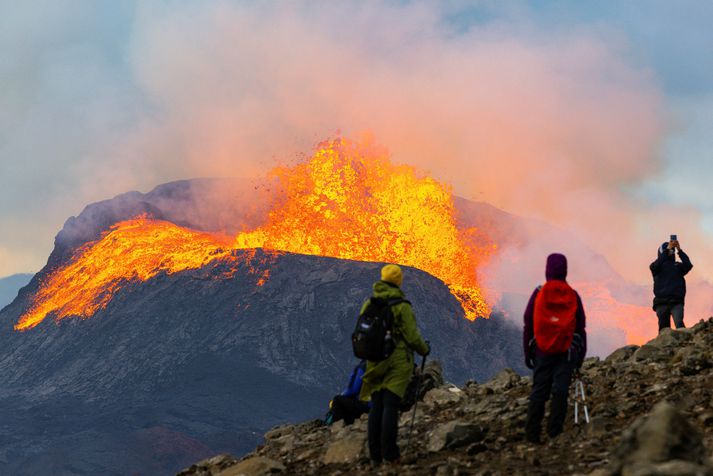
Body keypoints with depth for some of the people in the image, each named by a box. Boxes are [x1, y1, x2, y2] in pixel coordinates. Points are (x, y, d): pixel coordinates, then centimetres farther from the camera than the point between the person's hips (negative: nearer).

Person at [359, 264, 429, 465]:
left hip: (376, 363, 4)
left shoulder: (368, 305, 4)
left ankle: (375, 455, 8)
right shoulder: (401, 306, -10)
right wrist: (424, 350, 9)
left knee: (376, 407, 8)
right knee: (391, 406, -6)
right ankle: (389, 454, -8)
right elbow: (412, 336, -11)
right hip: (398, 362, -4)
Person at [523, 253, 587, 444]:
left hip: (542, 350, 0)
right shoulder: (573, 296, 3)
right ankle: (554, 433, -5)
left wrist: (527, 352, 8)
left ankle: (532, 434, 1)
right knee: (560, 390, -1)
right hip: (567, 351, 0)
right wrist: (581, 354, 13)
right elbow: (581, 327, 6)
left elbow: (528, 325, 1)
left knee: (539, 390, 4)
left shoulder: (539, 294, -1)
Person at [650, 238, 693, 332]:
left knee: (679, 324, -20)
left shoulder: (678, 266, 16)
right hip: (661, 302, 0)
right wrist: (667, 249, -16)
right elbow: (655, 266, -12)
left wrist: (679, 250, -11)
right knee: (664, 329, -1)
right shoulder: (656, 266, 12)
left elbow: (688, 265, -4)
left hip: (677, 302, 0)